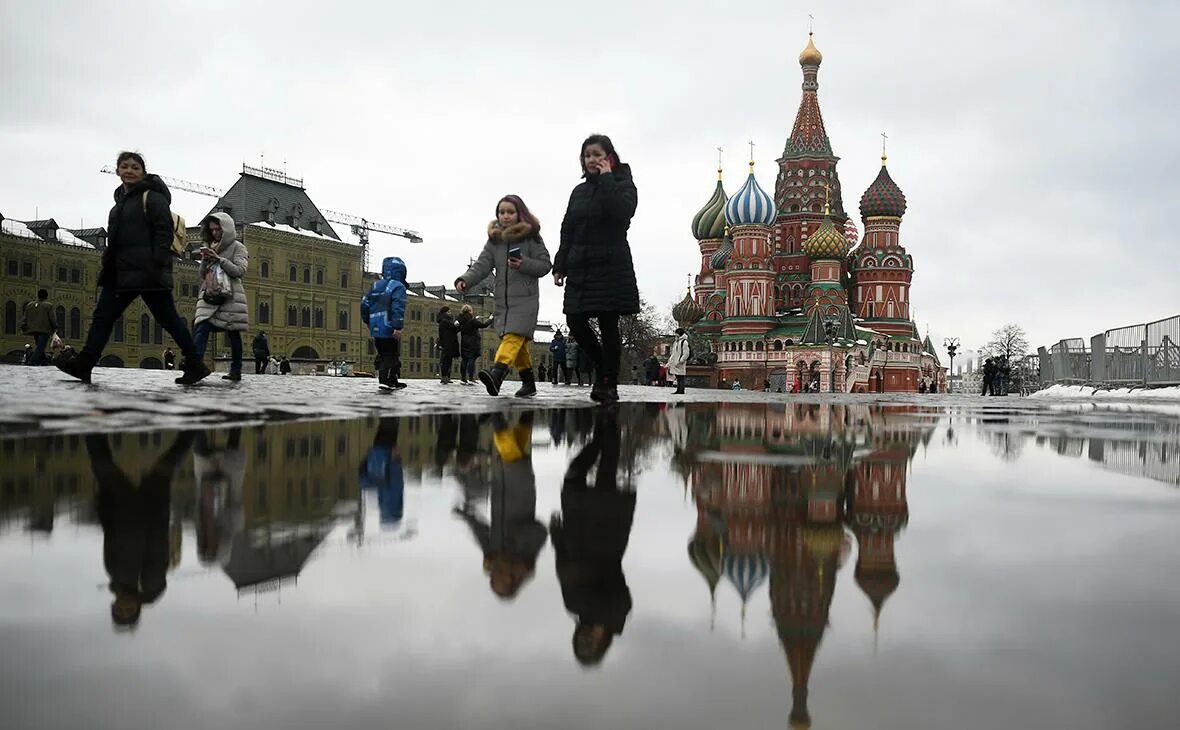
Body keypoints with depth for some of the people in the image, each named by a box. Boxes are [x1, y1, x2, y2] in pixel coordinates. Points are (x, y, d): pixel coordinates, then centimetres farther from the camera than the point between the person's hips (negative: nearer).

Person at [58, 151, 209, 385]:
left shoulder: (152, 197, -5)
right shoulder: (122, 199, 20)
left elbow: (164, 233, -14)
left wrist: (158, 266, -22)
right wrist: (107, 268, 20)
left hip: (147, 272, -8)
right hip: (120, 273, 9)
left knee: (168, 318, -5)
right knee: (103, 316, 5)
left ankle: (195, 365, 0)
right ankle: (84, 365, 6)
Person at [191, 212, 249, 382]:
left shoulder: (237, 247, 4)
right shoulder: (211, 247, 20)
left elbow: (240, 271, -10)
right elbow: (203, 275, 20)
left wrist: (218, 258, -13)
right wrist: (205, 260, 1)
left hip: (230, 296, -4)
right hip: (210, 295, 4)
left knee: (233, 333, 0)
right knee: (200, 328, -14)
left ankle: (236, 371, 10)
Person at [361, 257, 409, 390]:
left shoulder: (375, 286, 14)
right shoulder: (398, 287, -8)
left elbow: (364, 305, 16)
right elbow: (398, 308, -21)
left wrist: (368, 322, 26)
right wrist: (398, 327, -25)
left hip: (375, 329, 7)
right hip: (389, 328, -7)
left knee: (382, 355, 15)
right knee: (391, 356, -3)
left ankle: (393, 381, 20)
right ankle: (385, 380, -13)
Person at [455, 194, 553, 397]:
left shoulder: (531, 237, 1)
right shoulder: (495, 240, 13)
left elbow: (544, 265, 0)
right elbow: (482, 265, 4)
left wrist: (524, 264, -18)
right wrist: (465, 280, -13)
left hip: (525, 299, -6)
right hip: (503, 299, 6)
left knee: (513, 337, -23)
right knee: (518, 344, 10)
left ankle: (497, 373, -42)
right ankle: (529, 383, 21)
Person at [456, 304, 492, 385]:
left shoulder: (461, 320, 6)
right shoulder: (472, 321, -14)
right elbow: (483, 325, -10)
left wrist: (475, 319, 29)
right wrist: (490, 320, 7)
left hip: (464, 343, 7)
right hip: (473, 343, -7)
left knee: (464, 360, 9)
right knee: (472, 359, -7)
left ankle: (463, 378, 9)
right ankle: (470, 378, -13)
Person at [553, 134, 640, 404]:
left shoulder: (623, 185, 1)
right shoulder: (579, 191, 16)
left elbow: (622, 212, -22)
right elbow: (567, 231, 16)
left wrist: (606, 179, -14)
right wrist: (560, 265, 10)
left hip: (611, 267, -6)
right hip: (580, 267, 6)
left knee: (608, 325, -3)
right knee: (575, 321, 1)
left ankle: (609, 383, 4)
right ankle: (603, 367, 21)